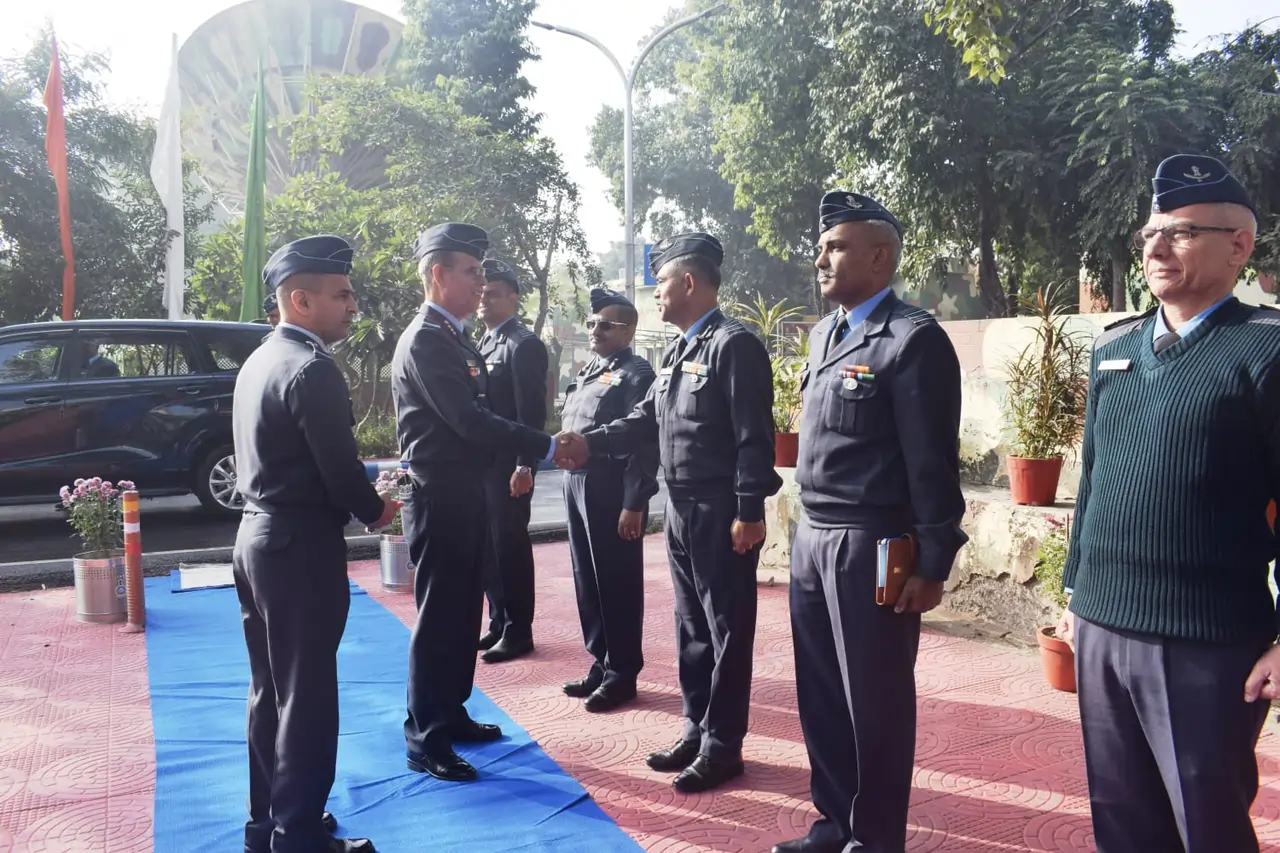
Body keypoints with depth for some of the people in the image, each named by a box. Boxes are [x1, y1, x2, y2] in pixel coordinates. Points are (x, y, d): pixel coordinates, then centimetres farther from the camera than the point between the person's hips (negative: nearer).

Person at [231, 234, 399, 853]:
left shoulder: (259, 361, 12)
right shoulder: (312, 368, -18)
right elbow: (339, 466, -19)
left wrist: (360, 496, 10)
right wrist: (375, 511, 0)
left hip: (258, 537, 10)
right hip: (300, 546, -10)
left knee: (270, 692, 18)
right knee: (305, 698, 2)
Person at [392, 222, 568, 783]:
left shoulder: (454, 338, 14)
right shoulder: (425, 341, -16)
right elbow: (469, 421, -23)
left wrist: (532, 450, 5)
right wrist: (546, 447, -20)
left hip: (464, 496, 10)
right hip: (440, 501, -9)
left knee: (462, 613, 18)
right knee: (438, 617, -1)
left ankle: (450, 714, 32)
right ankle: (424, 741, 12)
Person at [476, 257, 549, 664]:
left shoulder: (524, 344, -11)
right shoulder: (484, 343, 16)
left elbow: (531, 411, -17)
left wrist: (525, 465, -22)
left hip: (509, 466, -8)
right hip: (484, 463, 9)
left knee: (511, 547, 0)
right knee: (490, 546, 14)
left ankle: (518, 631, 10)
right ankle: (498, 622, 25)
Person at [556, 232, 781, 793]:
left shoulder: (734, 345, -13)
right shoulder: (678, 352, 15)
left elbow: (754, 437, -18)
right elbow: (648, 420, 13)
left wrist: (749, 511, -20)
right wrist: (591, 444, 0)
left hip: (722, 513, -9)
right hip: (681, 508, 9)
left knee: (726, 629, 3)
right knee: (691, 626, 17)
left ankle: (723, 745, 15)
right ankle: (697, 729, 30)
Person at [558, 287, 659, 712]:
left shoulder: (637, 374, -9)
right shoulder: (587, 371, 17)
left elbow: (644, 444, -15)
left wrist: (634, 504, -19)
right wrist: (570, 479, 11)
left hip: (612, 491, -8)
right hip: (577, 484, 8)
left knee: (617, 583, 2)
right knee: (587, 580, 14)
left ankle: (622, 674, 15)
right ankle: (601, 663, 28)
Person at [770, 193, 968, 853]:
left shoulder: (914, 338, -11)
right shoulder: (823, 334, 14)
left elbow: (933, 463, -13)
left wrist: (933, 564, -13)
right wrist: (808, 531, 15)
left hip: (871, 546, -8)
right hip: (810, 538, 8)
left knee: (875, 703, 6)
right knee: (820, 695, 16)